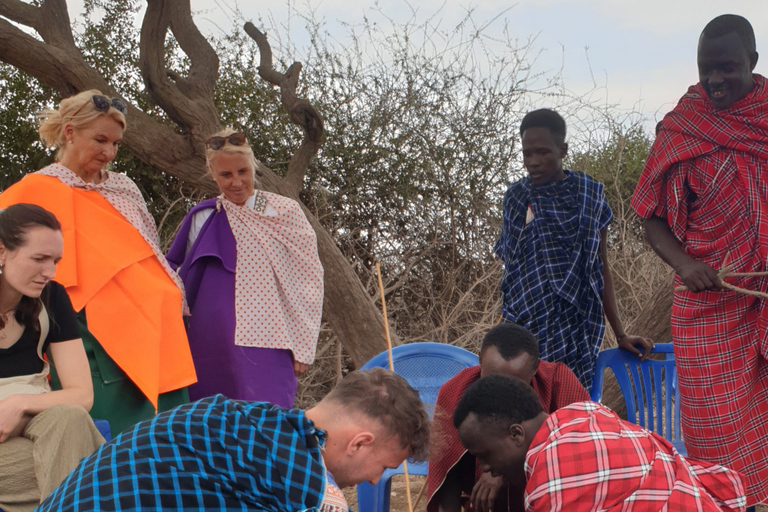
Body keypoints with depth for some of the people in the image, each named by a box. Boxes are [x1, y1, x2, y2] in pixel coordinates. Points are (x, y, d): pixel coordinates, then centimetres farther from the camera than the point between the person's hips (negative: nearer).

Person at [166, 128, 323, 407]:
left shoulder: (285, 212, 3)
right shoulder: (202, 218, 10)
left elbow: (309, 279, 3)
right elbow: (179, 275, 20)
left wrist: (303, 347, -1)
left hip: (266, 345, -3)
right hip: (210, 347, 3)